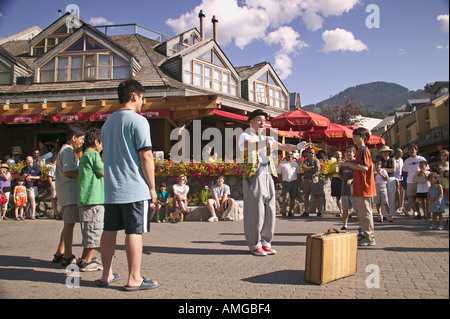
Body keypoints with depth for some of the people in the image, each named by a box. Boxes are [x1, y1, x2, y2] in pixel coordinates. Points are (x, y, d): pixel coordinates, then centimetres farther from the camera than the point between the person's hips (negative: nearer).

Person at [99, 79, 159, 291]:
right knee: (134, 232, -2)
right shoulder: (138, 121, -9)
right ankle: (134, 279, 4)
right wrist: (152, 187, -8)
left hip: (111, 188, 8)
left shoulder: (108, 122, 15)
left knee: (109, 230, 11)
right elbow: (146, 156, -14)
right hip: (135, 188, -7)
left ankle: (107, 275, 21)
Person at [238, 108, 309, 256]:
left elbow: (282, 146, 11)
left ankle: (265, 242, 15)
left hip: (267, 176, 6)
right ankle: (254, 245, 4)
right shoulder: (245, 136, 2)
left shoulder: (266, 138, 22)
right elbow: (248, 145, -22)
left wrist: (297, 146, -8)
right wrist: (265, 143, -40)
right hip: (253, 176, -6)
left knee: (269, 210, 5)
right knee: (255, 211, -5)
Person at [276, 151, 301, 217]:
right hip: (286, 182, -3)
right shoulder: (282, 164, 6)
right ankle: (283, 213, -4)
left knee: (293, 198, 3)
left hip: (294, 182, 3)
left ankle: (290, 212, 11)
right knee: (285, 198, -8)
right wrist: (281, 182, -3)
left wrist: (298, 182, 8)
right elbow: (279, 174, 6)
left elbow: (298, 174, 18)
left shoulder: (295, 164, 15)